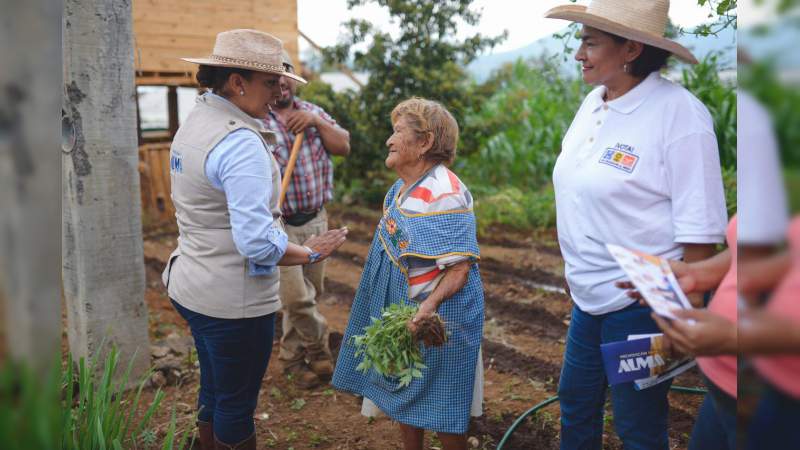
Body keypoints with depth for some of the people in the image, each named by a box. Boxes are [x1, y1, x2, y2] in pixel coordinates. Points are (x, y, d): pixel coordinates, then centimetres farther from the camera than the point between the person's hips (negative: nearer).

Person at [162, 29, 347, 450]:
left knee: (213, 392, 25)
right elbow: (257, 243, -28)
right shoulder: (241, 143, -23)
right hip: (233, 300, -9)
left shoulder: (193, 122, 7)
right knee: (236, 404, 10)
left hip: (190, 285, 9)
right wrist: (311, 253, -13)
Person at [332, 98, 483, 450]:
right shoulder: (402, 187, 6)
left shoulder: (444, 194, -23)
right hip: (401, 313, 9)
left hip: (438, 318, -9)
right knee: (403, 396, 21)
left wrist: (430, 305, -40)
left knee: (441, 406, 6)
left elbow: (460, 267, -26)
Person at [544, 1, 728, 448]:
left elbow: (700, 230, -18)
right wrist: (580, 278, 15)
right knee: (575, 401, 21)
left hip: (641, 305, -7)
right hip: (588, 297, 7)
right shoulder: (593, 103, 4)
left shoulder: (678, 113, -18)